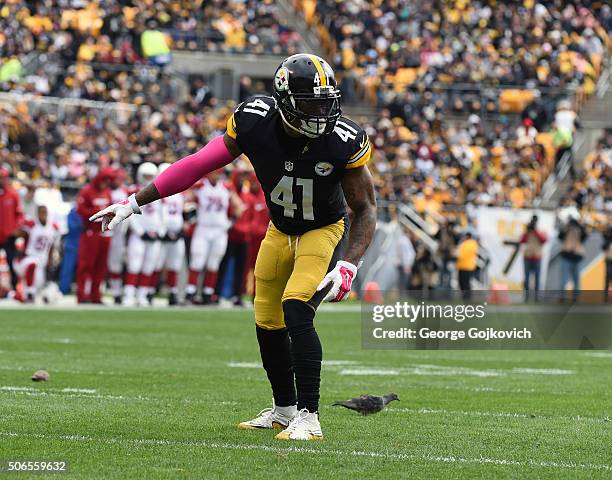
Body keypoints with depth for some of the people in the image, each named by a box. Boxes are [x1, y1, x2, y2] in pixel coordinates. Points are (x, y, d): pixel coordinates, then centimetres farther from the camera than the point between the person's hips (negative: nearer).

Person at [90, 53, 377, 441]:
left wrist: (348, 266, -31)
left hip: (325, 231, -4)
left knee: (296, 312, -24)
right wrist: (133, 203, -10)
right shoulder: (254, 121, -23)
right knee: (268, 325, 10)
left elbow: (366, 210, -16)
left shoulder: (344, 141, -29)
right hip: (280, 231, 4)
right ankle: (284, 409, 32)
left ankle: (308, 417, -18)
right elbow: (198, 165, -13)